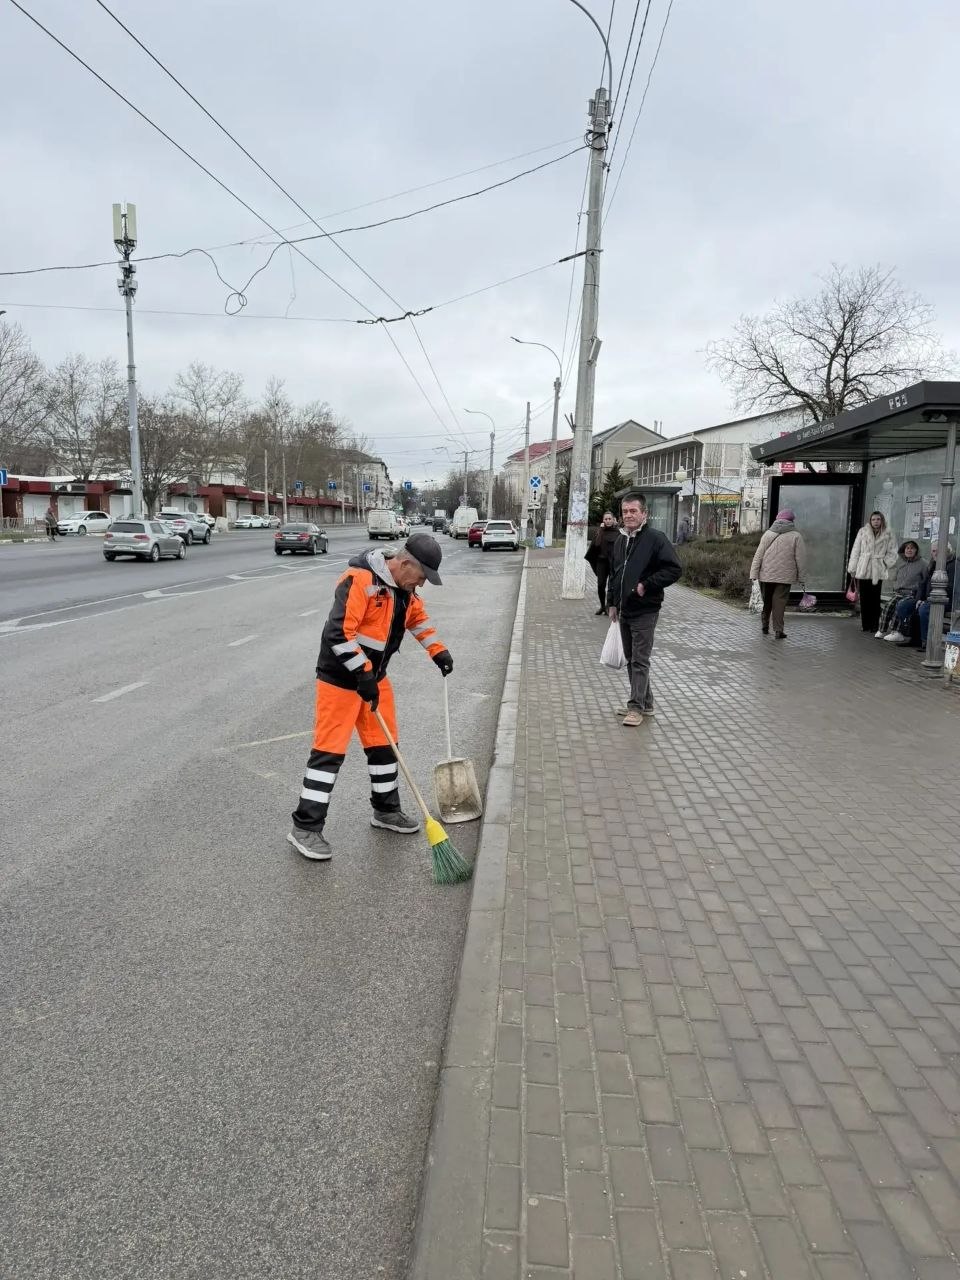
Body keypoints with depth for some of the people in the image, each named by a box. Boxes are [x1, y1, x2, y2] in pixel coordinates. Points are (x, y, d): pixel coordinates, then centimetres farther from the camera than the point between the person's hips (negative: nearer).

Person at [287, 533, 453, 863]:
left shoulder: (403, 587, 3)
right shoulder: (360, 580, -25)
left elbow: (418, 617, 23)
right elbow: (339, 632, -31)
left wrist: (437, 651, 16)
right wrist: (362, 674, -29)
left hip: (375, 677, 9)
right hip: (340, 678, -8)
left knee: (384, 744, 15)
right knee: (329, 750, -7)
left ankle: (386, 810, 32)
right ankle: (305, 827, 2)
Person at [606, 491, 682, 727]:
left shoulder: (656, 538, -11)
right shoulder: (620, 541, 13)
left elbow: (674, 569, -15)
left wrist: (646, 585, -19)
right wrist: (612, 603, 15)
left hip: (645, 611, -8)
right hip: (624, 610, 8)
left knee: (640, 661, -5)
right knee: (630, 659, 13)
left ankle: (637, 707, -1)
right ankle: (645, 703, 24)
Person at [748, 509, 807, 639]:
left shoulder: (768, 534, 3)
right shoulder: (796, 536, -3)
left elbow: (758, 555, 1)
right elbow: (800, 558, -2)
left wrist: (754, 574, 4)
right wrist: (800, 576, 6)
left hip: (766, 575, 2)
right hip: (785, 576, -2)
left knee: (766, 601, 15)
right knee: (779, 602, 0)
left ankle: (765, 626, 25)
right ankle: (778, 630, -2)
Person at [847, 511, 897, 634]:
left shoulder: (887, 535, 5)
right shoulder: (863, 532, 5)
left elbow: (892, 553, 10)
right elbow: (855, 551, 6)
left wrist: (885, 563, -4)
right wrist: (852, 568, 4)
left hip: (877, 572, -1)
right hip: (863, 571, 1)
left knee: (875, 600, -2)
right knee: (864, 599, 2)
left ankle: (874, 626, 3)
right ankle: (865, 624, 11)